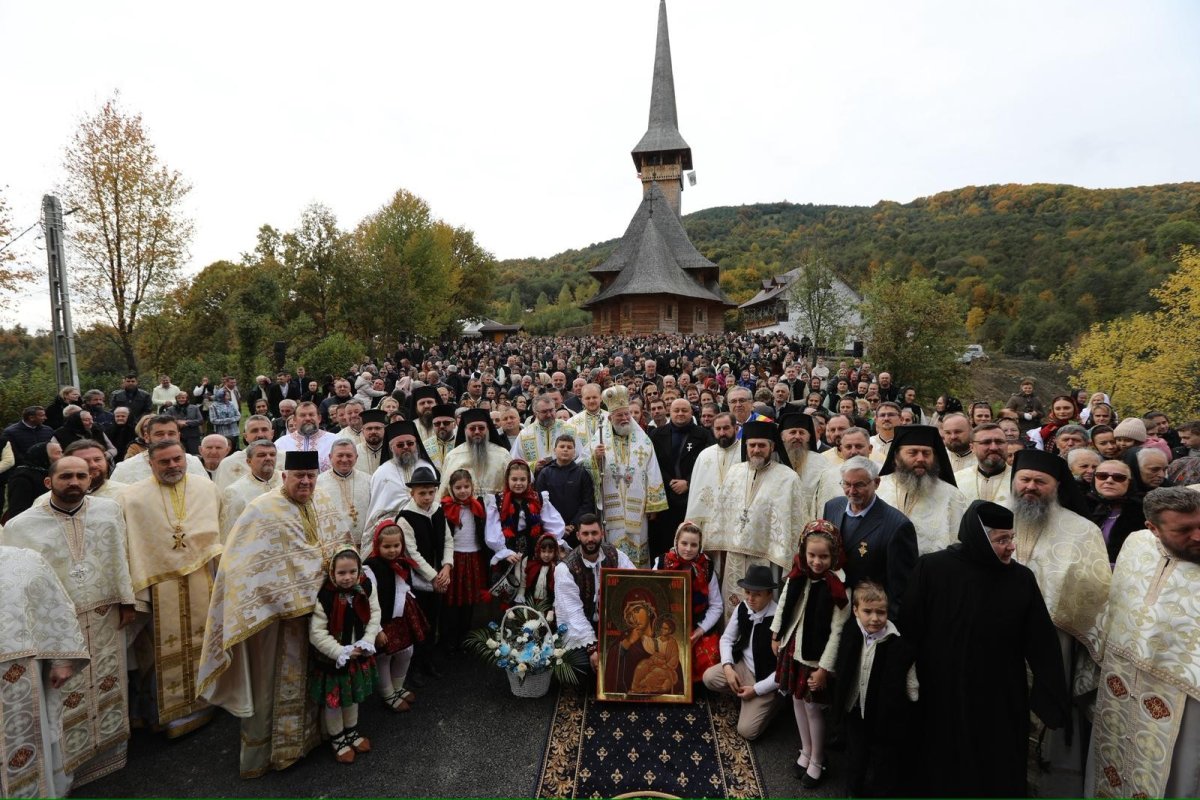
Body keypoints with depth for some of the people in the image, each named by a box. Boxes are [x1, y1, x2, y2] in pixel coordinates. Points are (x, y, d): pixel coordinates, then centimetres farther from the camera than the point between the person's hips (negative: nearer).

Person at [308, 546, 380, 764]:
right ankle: (337, 738, 36)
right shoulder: (324, 596, -28)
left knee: (353, 695, 22)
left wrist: (367, 642, -14)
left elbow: (374, 614, -3)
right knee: (332, 701, 12)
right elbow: (317, 634, -23)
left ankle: (351, 731, 45)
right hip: (331, 659, -4)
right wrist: (342, 652, -23)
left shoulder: (366, 587, -14)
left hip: (359, 654, 4)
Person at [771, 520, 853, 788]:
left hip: (816, 656, -5)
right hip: (793, 649, 5)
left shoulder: (838, 588, -22)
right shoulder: (798, 576, -6)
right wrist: (776, 636, 14)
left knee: (813, 706, 7)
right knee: (797, 700, 18)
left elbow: (837, 632, -19)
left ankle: (817, 761, 31)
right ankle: (806, 751, 40)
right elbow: (783, 605, 8)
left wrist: (824, 668, -17)